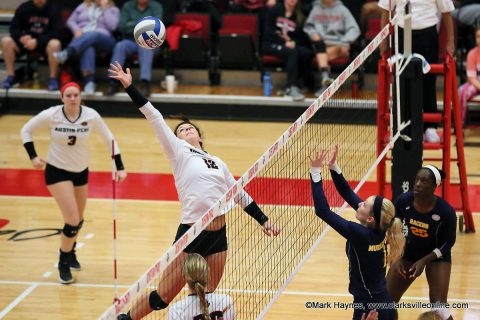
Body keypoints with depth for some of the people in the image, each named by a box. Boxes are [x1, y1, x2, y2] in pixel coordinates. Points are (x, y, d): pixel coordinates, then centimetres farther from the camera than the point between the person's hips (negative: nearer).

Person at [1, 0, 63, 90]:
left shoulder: (53, 10, -8)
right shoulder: (24, 8, 0)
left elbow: (56, 32, -15)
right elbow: (13, 28, 2)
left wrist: (37, 41, -27)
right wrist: (22, 37, -22)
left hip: (45, 43, -3)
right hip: (27, 41, 3)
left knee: (55, 44, -37)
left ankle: (53, 79, -23)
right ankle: (10, 76, -13)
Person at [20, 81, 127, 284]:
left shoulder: (91, 116, -15)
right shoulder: (51, 115, -19)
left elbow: (109, 139, -3)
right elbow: (26, 130, -5)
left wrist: (119, 168, -8)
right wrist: (33, 156, -15)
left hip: (81, 171, 4)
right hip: (57, 171, -4)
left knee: (79, 220, 16)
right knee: (72, 219, -14)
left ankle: (70, 252, 46)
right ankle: (63, 263, 7)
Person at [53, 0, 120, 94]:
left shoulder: (113, 10, 20)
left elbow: (112, 26, 1)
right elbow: (71, 21, 22)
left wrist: (104, 8, 3)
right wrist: (76, 30, 0)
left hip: (103, 40, -1)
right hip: (82, 37, 1)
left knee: (92, 35, -39)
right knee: (88, 46, -39)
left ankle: (67, 52, -64)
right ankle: (89, 81, -61)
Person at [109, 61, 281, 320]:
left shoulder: (218, 163, 17)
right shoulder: (179, 152, 3)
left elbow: (240, 195, 25)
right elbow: (155, 119, -3)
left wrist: (263, 220, 22)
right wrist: (129, 87, -7)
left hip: (219, 235, 6)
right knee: (162, 297, -3)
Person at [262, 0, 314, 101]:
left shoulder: (299, 16, 14)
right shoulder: (274, 11, 2)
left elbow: (303, 38, 10)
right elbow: (268, 32, -6)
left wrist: (293, 42, -12)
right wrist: (284, 42, -17)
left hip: (291, 44, 4)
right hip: (271, 44, -4)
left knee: (307, 53, -27)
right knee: (292, 52, -35)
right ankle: (292, 88, -44)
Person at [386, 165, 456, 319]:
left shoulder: (445, 211, -29)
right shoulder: (403, 201, -22)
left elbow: (448, 242, -14)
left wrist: (424, 261, -22)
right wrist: (397, 258, -11)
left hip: (436, 255, -3)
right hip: (408, 253, 3)